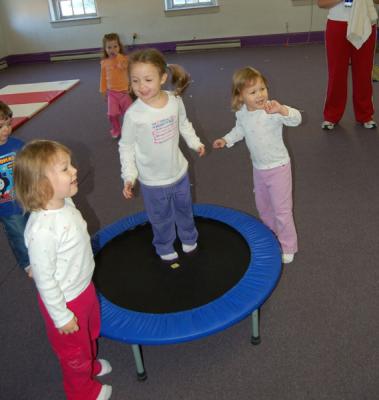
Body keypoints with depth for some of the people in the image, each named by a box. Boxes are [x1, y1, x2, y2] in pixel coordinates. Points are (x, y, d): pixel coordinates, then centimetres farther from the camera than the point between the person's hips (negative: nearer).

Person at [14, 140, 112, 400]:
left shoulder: (65, 203, -11)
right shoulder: (42, 230, -38)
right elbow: (44, 279, -27)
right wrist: (61, 316, -16)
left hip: (84, 288, 8)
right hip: (66, 301, -7)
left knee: (91, 334, 33)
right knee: (74, 350, 21)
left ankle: (91, 365, 64)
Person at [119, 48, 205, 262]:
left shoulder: (175, 100, -15)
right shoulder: (133, 114, -26)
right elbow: (126, 147, -14)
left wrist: (195, 142, 6)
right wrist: (129, 176, -18)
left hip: (179, 172, 4)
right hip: (153, 181, -3)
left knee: (184, 210, 27)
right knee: (161, 219, 17)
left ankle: (189, 238, 56)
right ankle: (165, 248, 46)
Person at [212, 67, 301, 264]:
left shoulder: (272, 111, -28)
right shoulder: (241, 112, -8)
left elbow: (296, 119, -43)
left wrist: (281, 109, -60)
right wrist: (226, 140, 5)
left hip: (278, 167, -6)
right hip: (258, 167, 7)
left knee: (281, 209, 3)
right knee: (262, 205, 24)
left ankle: (287, 247, 22)